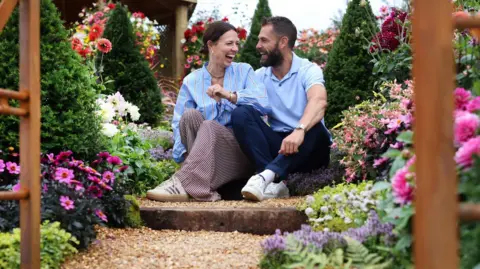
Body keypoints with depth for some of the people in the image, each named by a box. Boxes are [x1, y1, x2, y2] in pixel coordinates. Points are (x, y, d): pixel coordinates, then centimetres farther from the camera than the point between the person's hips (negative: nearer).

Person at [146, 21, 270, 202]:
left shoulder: (244, 72, 7)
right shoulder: (191, 81, 8)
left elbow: (264, 104, -11)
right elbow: (180, 123, 1)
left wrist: (230, 95, -24)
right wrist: (185, 155, -17)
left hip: (241, 155, -2)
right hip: (203, 156, 2)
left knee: (210, 126, -30)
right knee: (191, 115, -27)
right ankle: (206, 191, -35)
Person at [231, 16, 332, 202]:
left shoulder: (308, 70, -7)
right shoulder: (259, 76, 10)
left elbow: (319, 102, -28)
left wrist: (300, 130, -47)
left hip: (308, 150, -3)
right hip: (277, 144, 4)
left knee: (314, 128, -36)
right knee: (241, 114, -21)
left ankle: (266, 175, -47)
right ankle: (276, 182, -35)